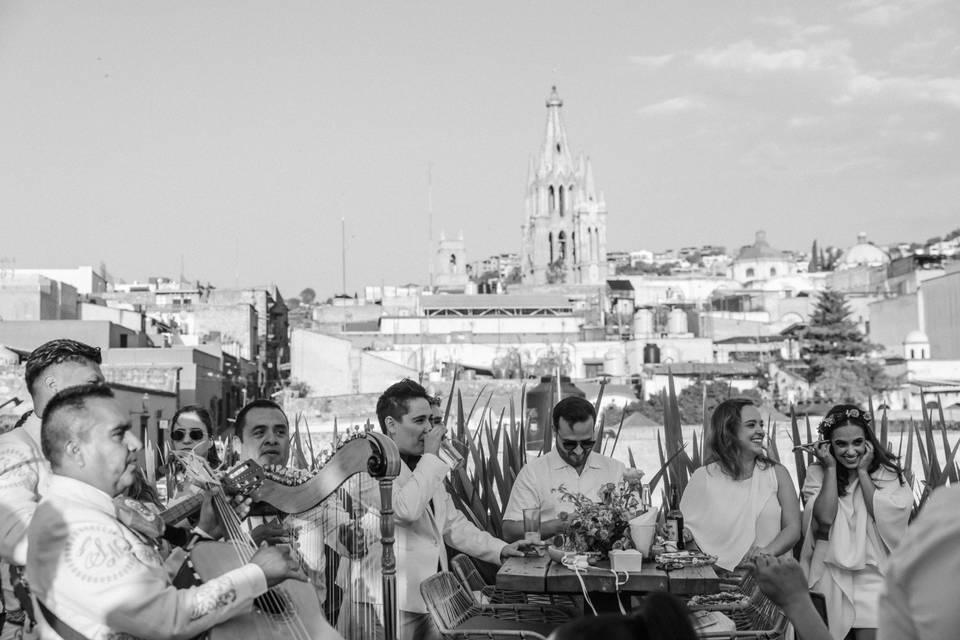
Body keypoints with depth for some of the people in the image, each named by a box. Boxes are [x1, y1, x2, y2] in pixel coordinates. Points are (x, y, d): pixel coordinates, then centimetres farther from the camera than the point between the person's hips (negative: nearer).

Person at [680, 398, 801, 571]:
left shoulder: (777, 473, 10)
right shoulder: (703, 478, 4)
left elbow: (793, 528, 6)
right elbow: (683, 527, 3)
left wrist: (768, 552, -13)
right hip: (720, 575, -1)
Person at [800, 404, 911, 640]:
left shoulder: (888, 473, 3)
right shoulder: (817, 473, 4)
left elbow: (884, 516, -10)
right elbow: (825, 518, -11)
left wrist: (863, 472, -7)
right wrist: (831, 468, -6)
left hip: (874, 573, 0)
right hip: (830, 574, 0)